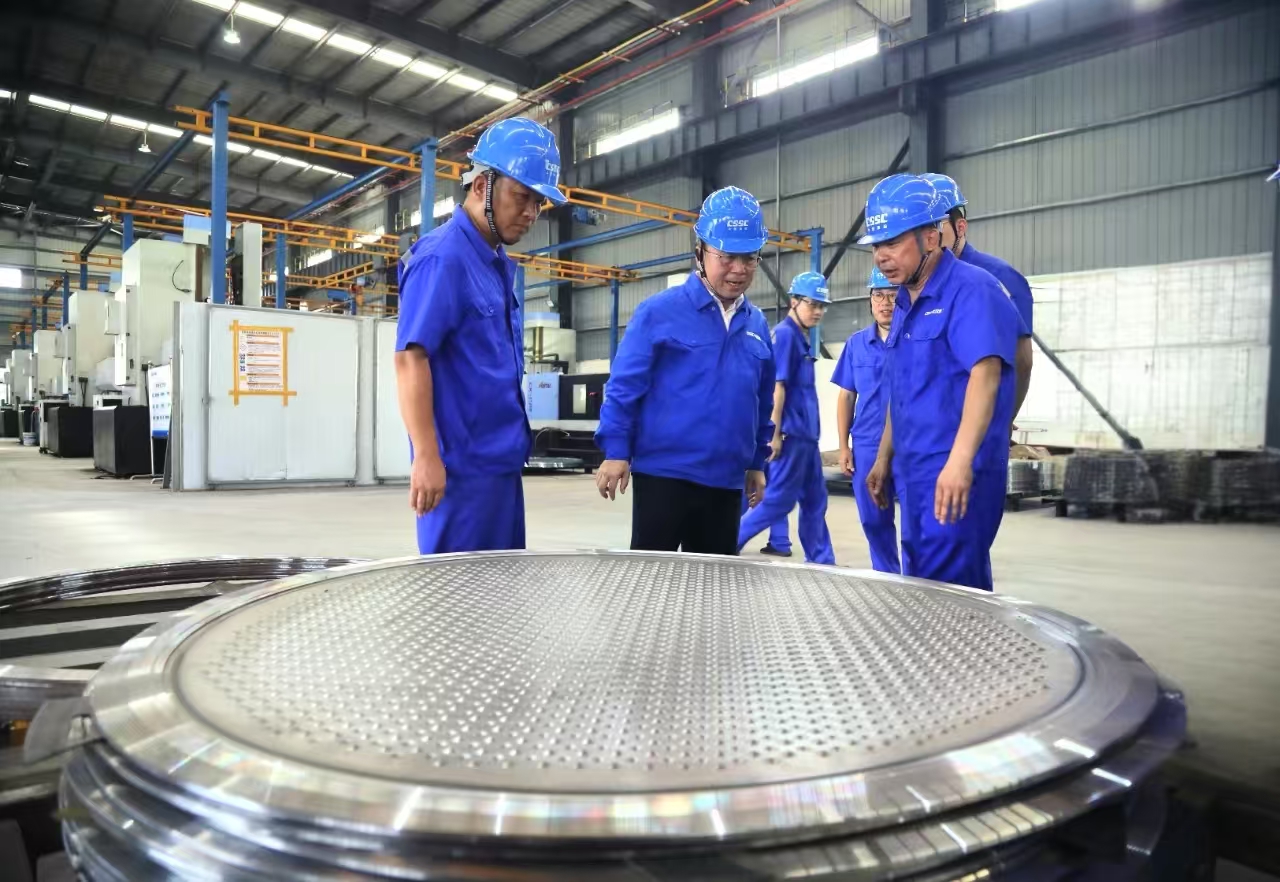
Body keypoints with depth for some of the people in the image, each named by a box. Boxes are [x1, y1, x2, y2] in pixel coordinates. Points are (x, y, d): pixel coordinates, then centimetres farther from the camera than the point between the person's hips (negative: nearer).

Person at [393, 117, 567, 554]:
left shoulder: (500, 266, 14)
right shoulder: (442, 257, -13)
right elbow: (410, 358, -20)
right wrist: (427, 456, -25)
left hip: (501, 460, 9)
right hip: (461, 464, -9)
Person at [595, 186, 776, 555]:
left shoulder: (757, 324, 9)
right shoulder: (659, 311, -7)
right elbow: (623, 386, -8)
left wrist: (757, 462, 18)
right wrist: (616, 451, -11)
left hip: (726, 480, 5)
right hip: (664, 473, -5)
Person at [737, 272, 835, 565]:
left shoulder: (803, 338, 16)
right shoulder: (784, 334, -12)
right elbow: (776, 386, -17)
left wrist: (809, 433, 18)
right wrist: (775, 433, -20)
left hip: (805, 434, 10)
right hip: (790, 433, -10)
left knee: (815, 500, 14)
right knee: (780, 500, -4)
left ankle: (821, 563, 22)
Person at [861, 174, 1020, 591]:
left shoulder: (971, 290, -12)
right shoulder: (905, 304, 15)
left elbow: (985, 375, -25)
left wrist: (960, 460, -36)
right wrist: (883, 460, 20)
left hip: (956, 475, -9)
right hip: (914, 472, 9)